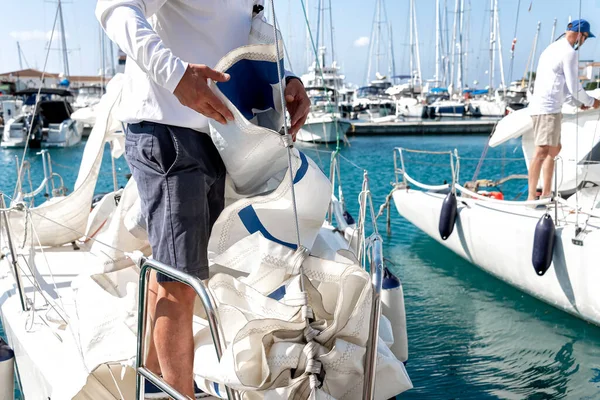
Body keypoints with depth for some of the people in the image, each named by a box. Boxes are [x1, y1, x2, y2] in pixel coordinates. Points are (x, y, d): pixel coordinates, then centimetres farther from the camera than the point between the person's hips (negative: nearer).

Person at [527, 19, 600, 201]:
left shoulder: (553, 48, 22)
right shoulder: (569, 52, -9)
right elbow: (574, 87, -9)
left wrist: (579, 102, 23)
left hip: (541, 106, 11)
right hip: (548, 108, -11)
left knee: (554, 149, 18)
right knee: (542, 151, -17)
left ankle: (546, 193, 21)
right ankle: (531, 197, -23)